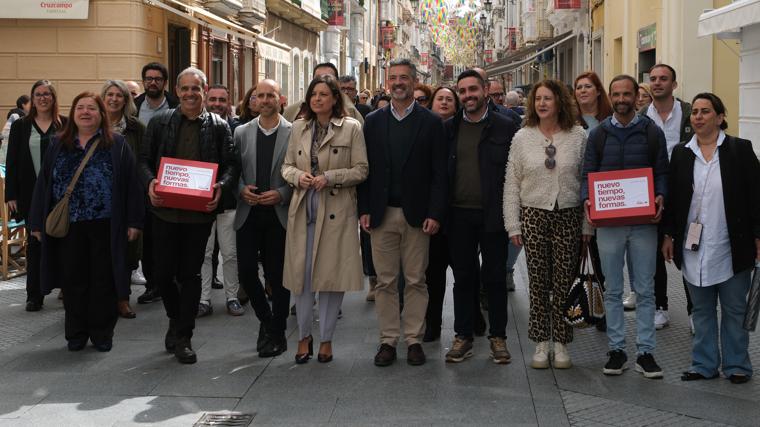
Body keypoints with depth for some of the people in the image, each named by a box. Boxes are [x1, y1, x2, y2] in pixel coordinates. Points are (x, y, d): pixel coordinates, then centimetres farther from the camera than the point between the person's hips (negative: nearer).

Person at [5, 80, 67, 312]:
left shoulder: (66, 125, 1)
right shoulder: (20, 127, 6)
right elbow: (12, 162, 5)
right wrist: (11, 195, -2)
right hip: (32, 195, 1)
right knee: (34, 243, 5)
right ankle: (34, 295, 10)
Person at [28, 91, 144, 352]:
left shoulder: (117, 145, 2)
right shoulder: (58, 146, 10)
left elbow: (130, 184, -1)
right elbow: (43, 185, 10)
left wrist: (133, 221, -8)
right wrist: (37, 222, 4)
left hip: (105, 226, -2)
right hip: (67, 226, 2)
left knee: (103, 281, 5)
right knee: (73, 281, 8)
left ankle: (102, 334, 16)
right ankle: (76, 334, 19)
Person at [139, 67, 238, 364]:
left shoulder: (219, 126, 3)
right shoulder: (160, 122, 6)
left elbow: (231, 164, 3)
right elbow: (144, 159, 7)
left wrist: (221, 187, -17)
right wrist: (150, 182, -12)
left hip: (200, 211, -1)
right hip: (165, 209, 1)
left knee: (190, 274, 4)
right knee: (162, 272, 4)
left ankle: (183, 337, 14)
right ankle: (176, 319, 31)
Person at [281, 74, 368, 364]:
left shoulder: (351, 128, -2)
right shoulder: (298, 127, 10)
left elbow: (361, 170, -4)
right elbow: (287, 166, 14)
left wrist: (330, 178, -16)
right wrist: (298, 176, -8)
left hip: (336, 211, -3)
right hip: (303, 209, 3)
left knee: (332, 274, 2)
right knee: (301, 274, 4)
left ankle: (326, 338, 16)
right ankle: (304, 336, 20)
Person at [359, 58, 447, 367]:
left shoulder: (431, 122, 1)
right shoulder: (373, 121, 7)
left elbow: (439, 173, -2)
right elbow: (366, 168, 7)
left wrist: (435, 214, -9)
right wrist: (364, 209, -1)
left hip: (417, 214, -2)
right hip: (381, 214, 2)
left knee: (416, 281, 5)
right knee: (385, 281, 6)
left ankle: (414, 339, 14)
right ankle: (388, 340, 13)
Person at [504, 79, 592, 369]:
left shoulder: (578, 136, 2)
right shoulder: (522, 138, 4)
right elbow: (512, 184, 4)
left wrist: (587, 224, -1)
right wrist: (513, 225, -1)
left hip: (569, 216, 0)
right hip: (534, 215, 1)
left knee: (564, 281, 3)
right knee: (538, 282, 3)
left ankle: (561, 344, 13)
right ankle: (541, 344, 13)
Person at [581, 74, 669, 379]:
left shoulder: (652, 133, 5)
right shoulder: (598, 134, 8)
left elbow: (662, 172, 5)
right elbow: (587, 174, 7)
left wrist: (660, 197, -14)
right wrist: (587, 200, -12)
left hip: (644, 221, -1)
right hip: (608, 222, 1)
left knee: (645, 290, 2)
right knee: (612, 290, 6)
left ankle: (645, 352, 8)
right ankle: (616, 350, 14)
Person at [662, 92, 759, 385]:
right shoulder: (681, 153, 6)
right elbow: (672, 196, 9)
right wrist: (669, 235, 6)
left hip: (731, 247, -3)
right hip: (694, 248, 3)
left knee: (734, 310, 7)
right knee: (701, 310, 12)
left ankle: (736, 365, 18)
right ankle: (704, 364, 21)